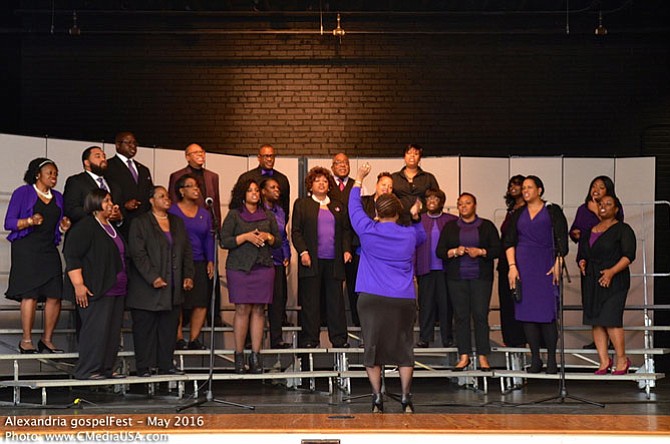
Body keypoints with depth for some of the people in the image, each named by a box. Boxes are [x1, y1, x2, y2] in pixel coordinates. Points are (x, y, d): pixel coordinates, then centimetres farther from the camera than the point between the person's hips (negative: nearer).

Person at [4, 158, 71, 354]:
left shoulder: (58, 198, 17)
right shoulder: (22, 193, 1)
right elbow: (9, 223, -4)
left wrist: (64, 227, 0)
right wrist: (30, 221, -19)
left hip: (49, 250, 5)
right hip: (27, 249, -5)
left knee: (55, 295, -4)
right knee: (30, 294, -10)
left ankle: (47, 340, 6)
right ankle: (26, 341, -3)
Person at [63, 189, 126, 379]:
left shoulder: (112, 227, 19)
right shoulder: (85, 227, -7)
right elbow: (71, 256, -14)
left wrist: (123, 285, 22)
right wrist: (78, 285, -20)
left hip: (116, 290, 9)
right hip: (96, 290, -8)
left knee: (113, 330, 6)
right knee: (96, 329, -11)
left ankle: (106, 368, 13)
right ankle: (87, 370, -5)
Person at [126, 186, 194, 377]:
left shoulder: (177, 222, 16)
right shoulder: (140, 223, -2)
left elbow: (187, 252, 15)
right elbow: (138, 253, -10)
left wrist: (188, 275, 4)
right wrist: (153, 278, -17)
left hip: (173, 289, 5)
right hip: (147, 288, -5)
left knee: (169, 328, 7)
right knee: (145, 327, -1)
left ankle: (166, 365, 15)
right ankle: (144, 367, 5)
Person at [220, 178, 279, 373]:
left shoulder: (268, 215, 15)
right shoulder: (234, 215, 5)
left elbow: (278, 240, 18)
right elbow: (224, 241, -2)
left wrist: (268, 237, -2)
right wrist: (246, 236, -11)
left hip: (264, 267, 3)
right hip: (239, 267, -3)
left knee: (259, 310, -1)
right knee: (242, 309, -7)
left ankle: (256, 355, 2)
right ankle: (239, 355, 0)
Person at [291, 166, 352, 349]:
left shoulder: (338, 206, 18)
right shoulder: (301, 204, 8)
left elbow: (346, 231, 17)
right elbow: (296, 231, 2)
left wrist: (347, 250, 2)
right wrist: (303, 252, -10)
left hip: (334, 260, 3)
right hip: (312, 260, -3)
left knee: (336, 300, 3)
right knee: (310, 301, -1)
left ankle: (339, 338, 7)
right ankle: (309, 339, 4)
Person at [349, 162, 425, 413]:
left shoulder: (368, 231, 0)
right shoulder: (410, 234, 7)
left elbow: (354, 208, 18)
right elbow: (422, 238, 32)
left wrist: (359, 180, 27)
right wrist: (416, 217, 27)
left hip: (371, 299, -2)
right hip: (403, 300, 2)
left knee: (373, 348, 4)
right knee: (403, 348, 9)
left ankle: (377, 400, 4)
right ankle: (406, 399, 8)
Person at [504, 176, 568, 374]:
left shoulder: (552, 211, 5)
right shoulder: (518, 214, 13)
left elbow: (561, 240, -1)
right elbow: (509, 242, 8)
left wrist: (558, 264, -12)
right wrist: (512, 266, -4)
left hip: (546, 265, -3)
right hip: (524, 266, 3)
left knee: (547, 312, -7)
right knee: (527, 311, 0)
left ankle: (551, 360, -1)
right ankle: (535, 359, 6)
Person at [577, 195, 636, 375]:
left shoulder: (623, 229, 1)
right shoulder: (588, 231, 18)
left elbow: (629, 255, -8)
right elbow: (581, 254, 23)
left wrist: (612, 271, -20)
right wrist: (581, 262, 0)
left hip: (613, 282, -6)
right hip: (591, 282, 6)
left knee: (610, 320, -12)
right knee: (595, 322, 1)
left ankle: (622, 359, 0)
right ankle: (604, 361, 6)